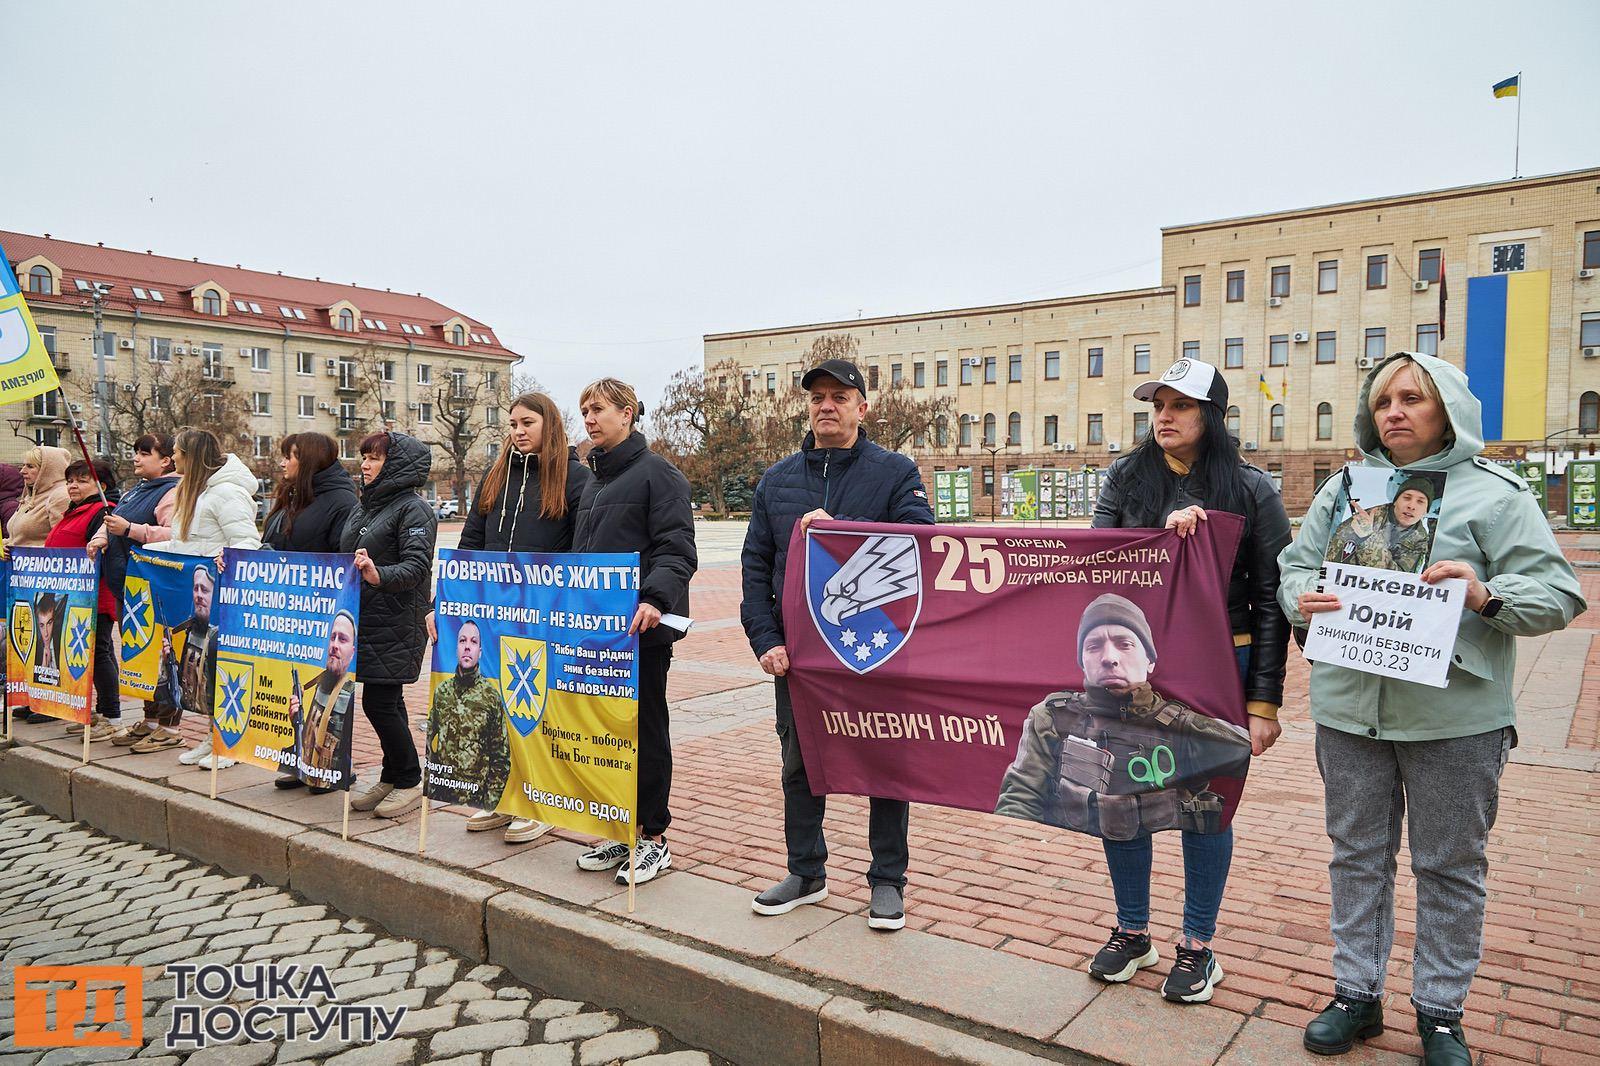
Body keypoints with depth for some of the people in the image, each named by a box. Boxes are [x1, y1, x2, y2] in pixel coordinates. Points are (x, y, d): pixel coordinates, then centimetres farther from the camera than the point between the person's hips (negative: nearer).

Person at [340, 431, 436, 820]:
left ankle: (409, 782, 9)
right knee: (386, 702, 13)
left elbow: (418, 566, -21)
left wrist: (380, 575, -36)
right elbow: (345, 558, 20)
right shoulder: (363, 506, 16)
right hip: (363, 620, 8)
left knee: (379, 702, -6)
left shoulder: (413, 508, -10)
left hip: (396, 625, -8)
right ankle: (392, 778, 23)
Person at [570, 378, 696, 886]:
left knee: (646, 733, 2)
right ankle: (619, 831, 24)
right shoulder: (593, 482, 19)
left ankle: (654, 838, 14)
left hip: (641, 630, -8)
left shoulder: (658, 474, -7)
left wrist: (656, 599, -31)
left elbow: (676, 549, -17)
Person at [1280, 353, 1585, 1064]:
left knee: (1451, 865, 11)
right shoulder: (1342, 489, 9)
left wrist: (1486, 597, -24)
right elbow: (1294, 565, 11)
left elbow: (1558, 593, -5)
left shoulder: (1494, 492, -2)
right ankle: (1356, 993, 29)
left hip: (1455, 716, -3)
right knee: (1357, 855, 14)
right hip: (1348, 710, 3)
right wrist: (1301, 599, -11)